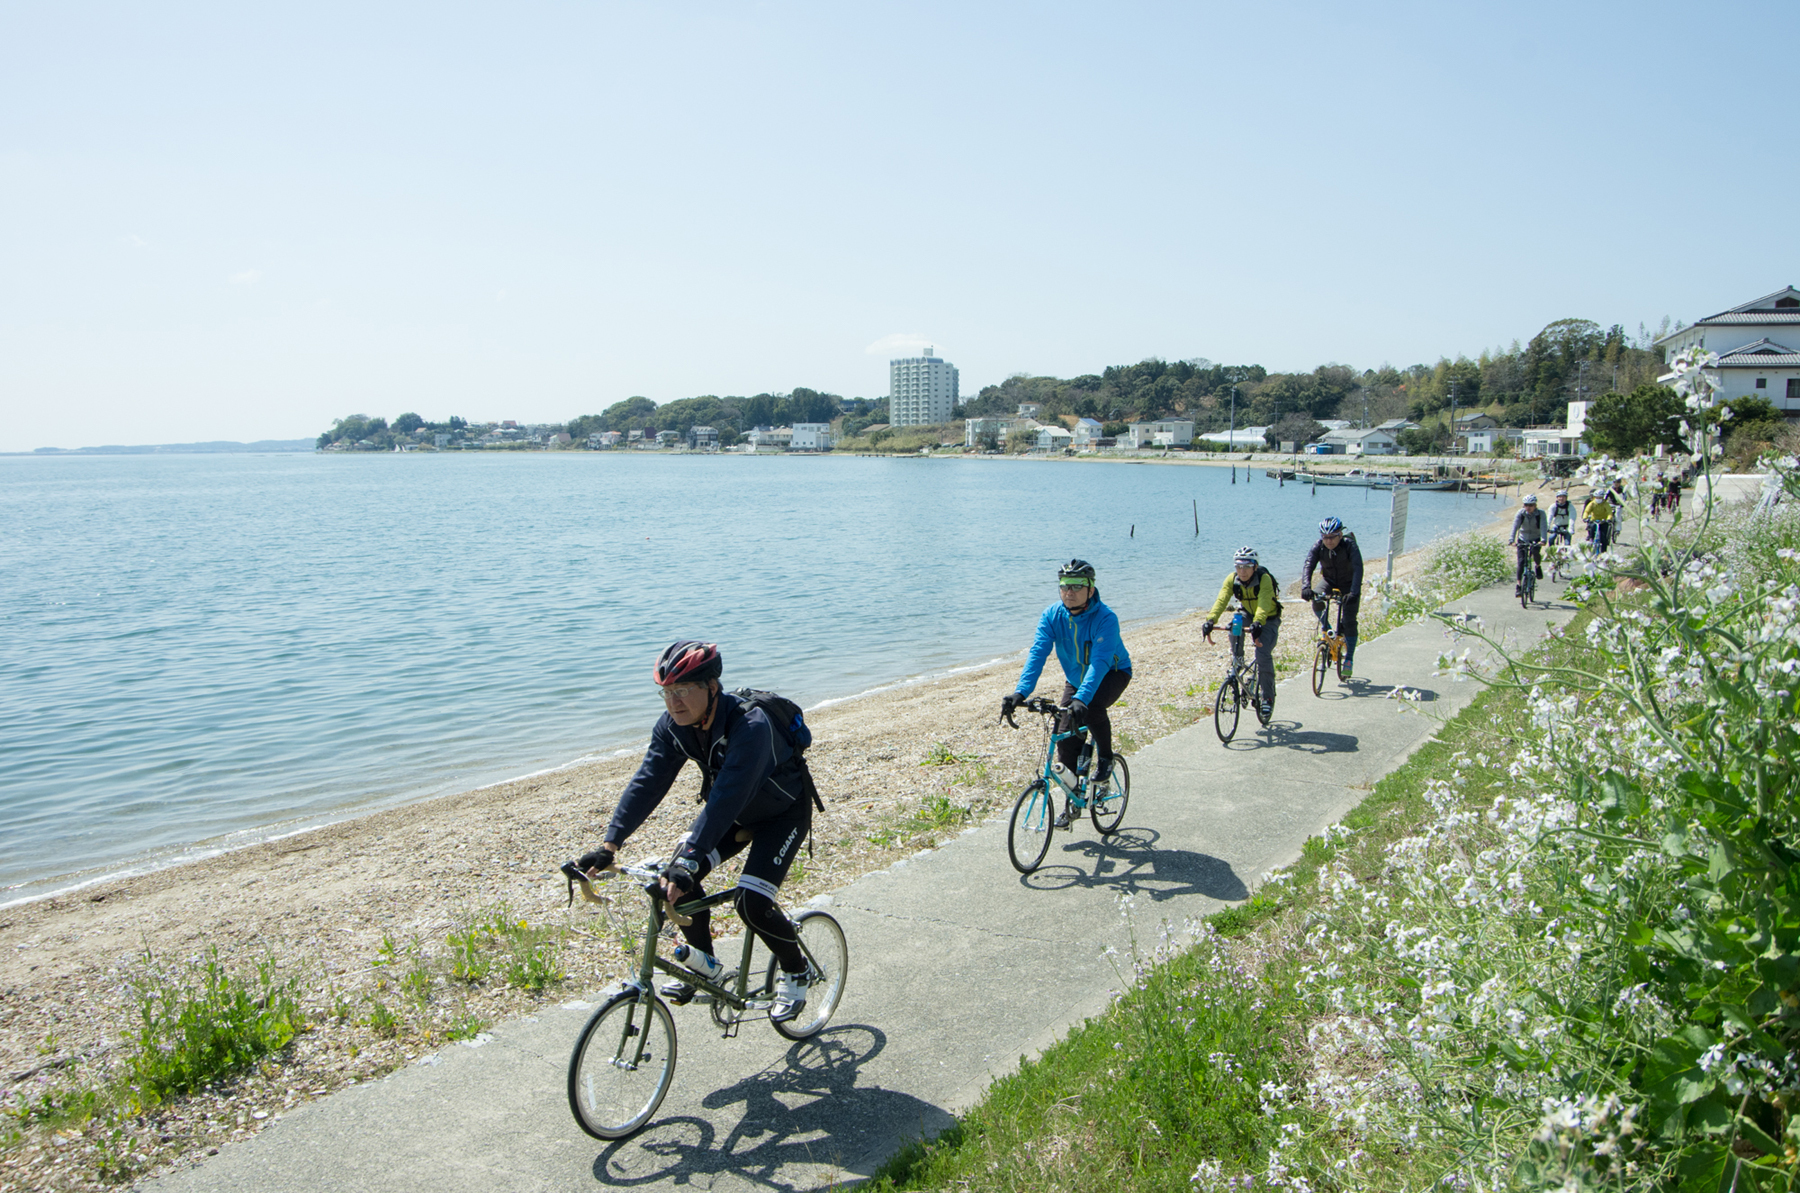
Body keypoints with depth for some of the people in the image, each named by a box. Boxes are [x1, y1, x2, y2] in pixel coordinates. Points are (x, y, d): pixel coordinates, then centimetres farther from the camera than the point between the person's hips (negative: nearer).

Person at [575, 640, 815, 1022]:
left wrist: (689, 861, -53)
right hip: (733, 812, 6)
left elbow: (727, 796, -46)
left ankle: (796, 971, 9)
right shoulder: (672, 726, -17)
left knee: (752, 903, -20)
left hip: (783, 812, -6)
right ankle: (704, 963, 10)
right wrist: (610, 845, -31)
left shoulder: (750, 725, -37)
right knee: (680, 876, -13)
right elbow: (647, 782, -20)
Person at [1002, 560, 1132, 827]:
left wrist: (1081, 699, -56)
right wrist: (1020, 692, -41)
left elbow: (1100, 662, -42)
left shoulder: (1105, 618, -31)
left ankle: (1105, 758, -6)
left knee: (1092, 708, -35)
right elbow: (1038, 652, -27)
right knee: (1066, 739, -6)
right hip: (1076, 679, 4)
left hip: (1112, 674, -4)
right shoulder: (1052, 615, -18)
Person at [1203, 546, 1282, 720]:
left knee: (1263, 655, -21)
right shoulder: (1232, 579, -17)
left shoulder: (1264, 579, -29)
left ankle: (1268, 697, -3)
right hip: (1248, 615, 4)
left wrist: (1257, 623, -62)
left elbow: (1263, 603, -44)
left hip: (1268, 619, -4)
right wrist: (1210, 620, -48)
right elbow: (1221, 600, -31)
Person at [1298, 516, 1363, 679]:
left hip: (1348, 584, -3)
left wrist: (1355, 592, -51)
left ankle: (1349, 659, 2)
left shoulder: (1350, 546, -27)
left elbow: (1358, 569, -37)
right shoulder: (1318, 546, -18)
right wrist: (1306, 587, -47)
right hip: (1329, 581, 3)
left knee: (1349, 621, -10)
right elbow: (1308, 566, -29)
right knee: (1317, 603, -28)